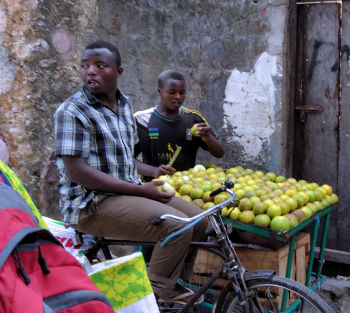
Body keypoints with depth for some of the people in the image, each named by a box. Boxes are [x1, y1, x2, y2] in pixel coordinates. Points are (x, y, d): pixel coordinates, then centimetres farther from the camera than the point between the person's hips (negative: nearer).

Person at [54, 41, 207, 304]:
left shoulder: (124, 105, 11)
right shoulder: (73, 111, -14)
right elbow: (76, 171, -21)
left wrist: (152, 171, 3)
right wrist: (140, 189, -22)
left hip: (129, 191, 8)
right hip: (92, 203, -8)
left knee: (198, 219, 5)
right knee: (176, 226, -23)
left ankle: (173, 285, 22)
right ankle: (159, 296, -1)